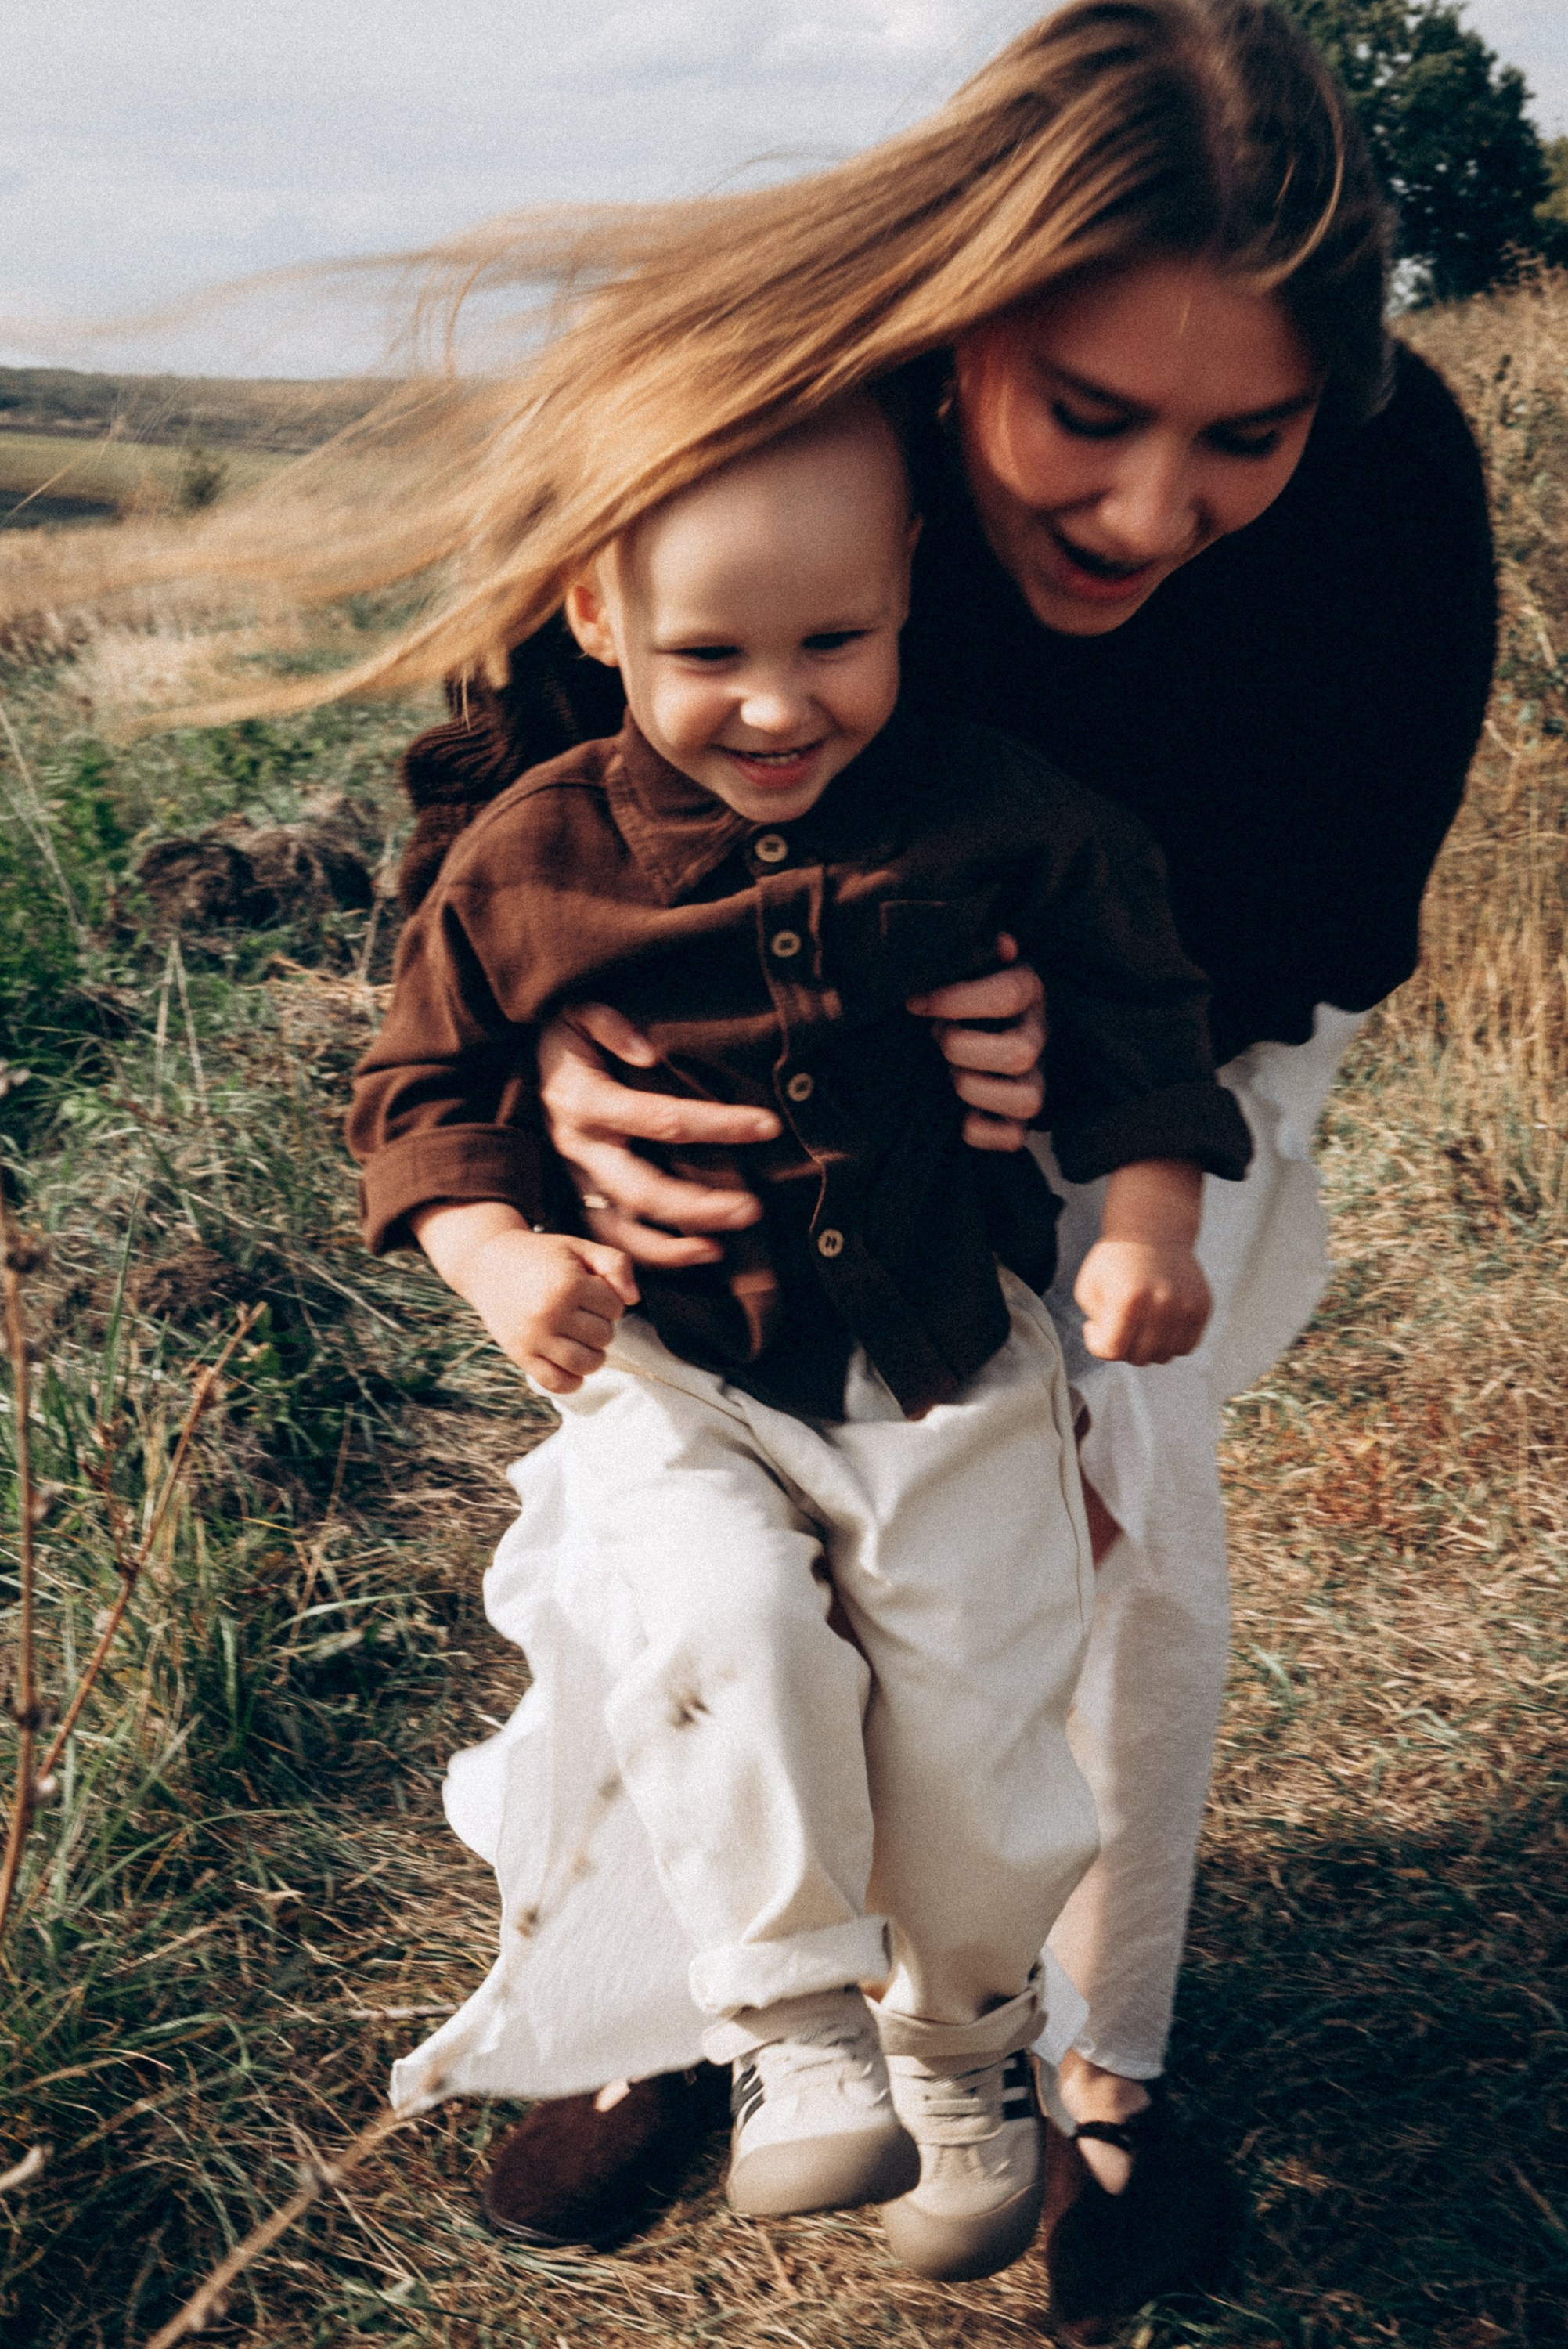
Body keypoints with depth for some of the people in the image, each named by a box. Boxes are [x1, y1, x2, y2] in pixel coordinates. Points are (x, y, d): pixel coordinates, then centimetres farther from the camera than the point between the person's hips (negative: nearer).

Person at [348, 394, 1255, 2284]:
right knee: (721, 1633, -29)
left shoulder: (996, 819, -7)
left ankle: (960, 2049, 33)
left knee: (975, 1742, 2)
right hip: (679, 1381, 0)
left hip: (952, 1373, 1)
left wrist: (1149, 1228, -8)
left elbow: (1134, 1017, 6)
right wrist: (492, 1256, -15)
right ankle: (797, 2026, -6)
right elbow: (425, 1087, 4)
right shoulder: (531, 864, -7)